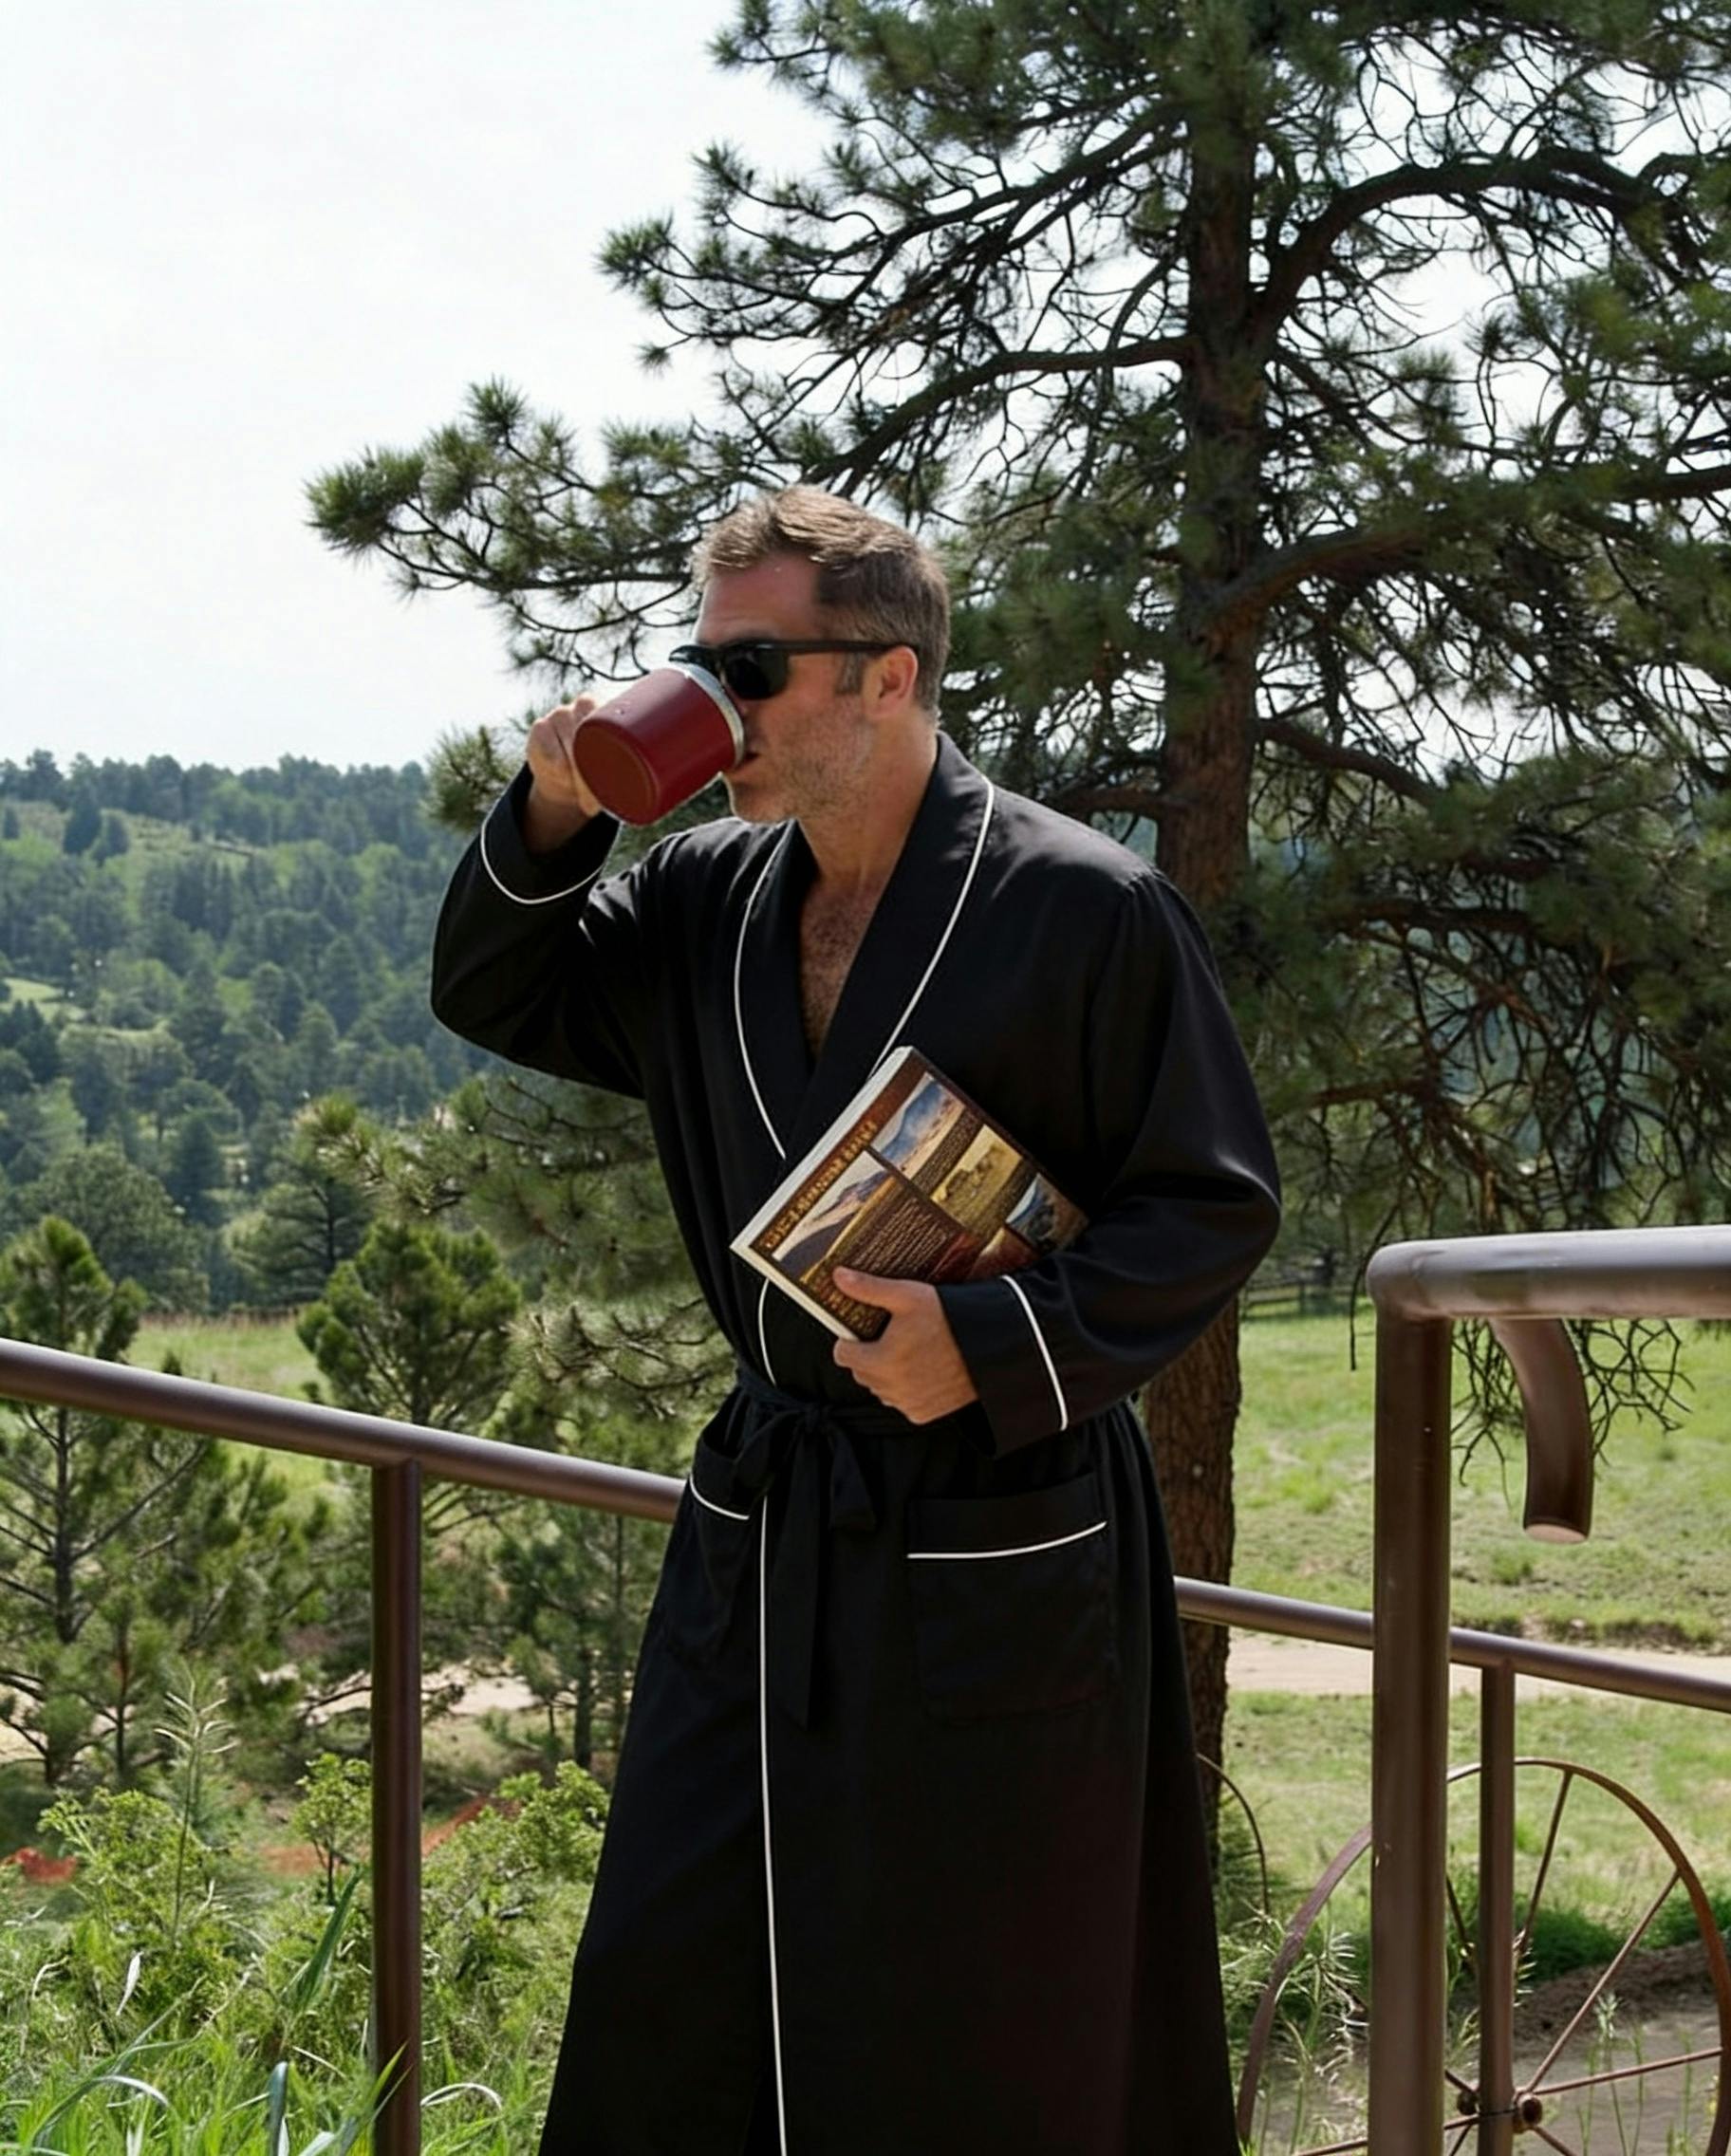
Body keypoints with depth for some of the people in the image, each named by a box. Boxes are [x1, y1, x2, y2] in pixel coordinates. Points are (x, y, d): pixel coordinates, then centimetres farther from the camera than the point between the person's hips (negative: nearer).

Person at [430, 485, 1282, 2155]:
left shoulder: (1086, 911, -12)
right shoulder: (710, 897, 7)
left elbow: (1214, 1201, -10)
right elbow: (497, 1000, 16)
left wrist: (999, 1347, -22)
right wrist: (550, 819, -3)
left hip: (990, 1558, -6)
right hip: (760, 1532, 6)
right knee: (669, 2003, 13)